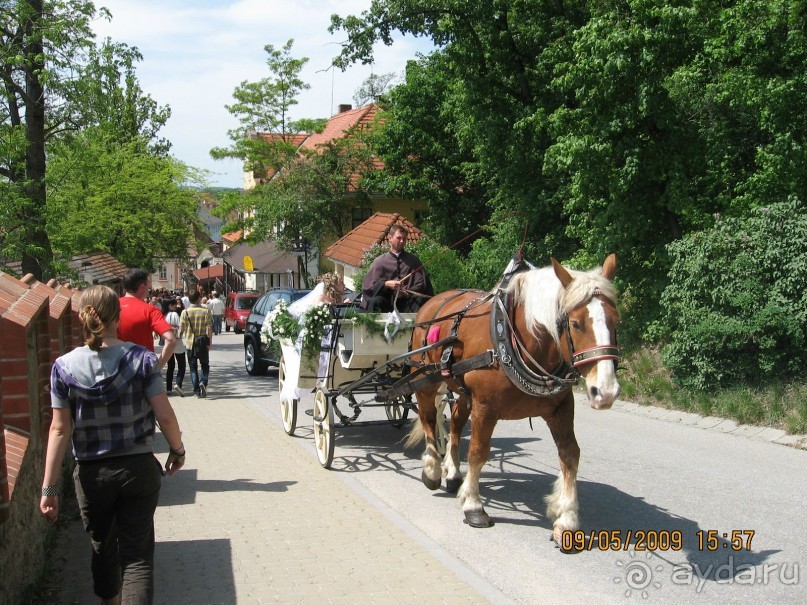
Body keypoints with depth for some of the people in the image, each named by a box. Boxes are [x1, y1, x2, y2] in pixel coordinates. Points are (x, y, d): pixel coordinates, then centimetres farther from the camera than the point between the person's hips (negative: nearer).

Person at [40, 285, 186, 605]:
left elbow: (60, 429, -8)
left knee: (102, 546, 23)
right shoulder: (141, 359, -11)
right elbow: (164, 414, -10)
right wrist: (178, 450, 8)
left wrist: (49, 488, -4)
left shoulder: (64, 367, -7)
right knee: (137, 555, 3)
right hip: (138, 469, -2)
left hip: (91, 474, 2)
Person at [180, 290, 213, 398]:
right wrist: (210, 342, -2)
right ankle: (203, 382, -12)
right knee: (205, 365, 13)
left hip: (190, 343, 0)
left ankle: (196, 390, 5)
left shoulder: (185, 312, -5)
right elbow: (209, 328, -7)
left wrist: (180, 339, 10)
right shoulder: (206, 311, -5)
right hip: (203, 344, 0)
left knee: (193, 367, 9)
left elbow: (181, 328, -5)